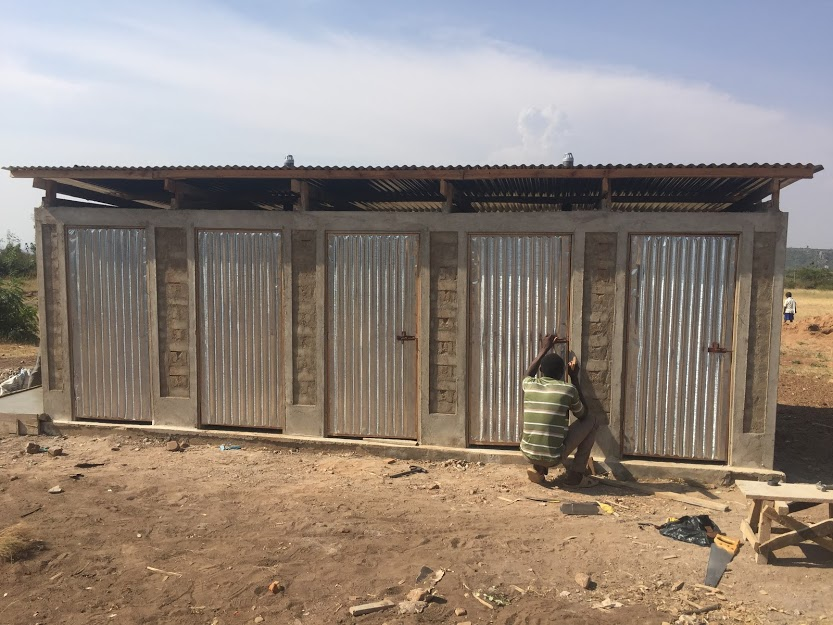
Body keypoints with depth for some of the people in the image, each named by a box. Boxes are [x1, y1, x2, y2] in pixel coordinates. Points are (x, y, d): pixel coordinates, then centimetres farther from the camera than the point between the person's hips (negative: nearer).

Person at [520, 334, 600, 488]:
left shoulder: (529, 385, 2)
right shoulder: (568, 389, -7)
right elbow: (583, 415, 14)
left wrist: (544, 349, 37)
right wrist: (574, 377, 14)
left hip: (527, 453, 4)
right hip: (553, 457, -4)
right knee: (592, 420, 14)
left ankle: (538, 469, 19)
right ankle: (576, 474, 12)